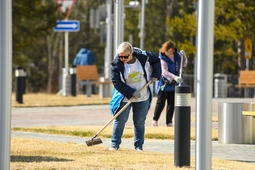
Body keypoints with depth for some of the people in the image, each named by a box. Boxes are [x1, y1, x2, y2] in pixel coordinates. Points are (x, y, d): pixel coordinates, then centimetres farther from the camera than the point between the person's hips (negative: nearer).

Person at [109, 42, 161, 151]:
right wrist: (131, 93, -23)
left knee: (140, 122, 6)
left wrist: (155, 75, -3)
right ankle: (115, 144, 7)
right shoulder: (116, 64, -17)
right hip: (124, 97, -1)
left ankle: (139, 146, 14)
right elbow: (116, 82, -17)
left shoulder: (143, 57, -12)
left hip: (143, 97, 1)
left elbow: (156, 60, 8)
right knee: (120, 120, -3)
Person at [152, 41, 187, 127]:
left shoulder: (176, 54, -2)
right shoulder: (162, 59, -21)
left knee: (172, 103, 5)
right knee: (161, 103, 2)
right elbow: (164, 72, -34)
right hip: (164, 82, -5)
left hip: (174, 84, 5)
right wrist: (175, 77, -48)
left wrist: (184, 56, -10)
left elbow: (183, 64, 11)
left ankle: (169, 122, 11)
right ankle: (155, 119, 18)